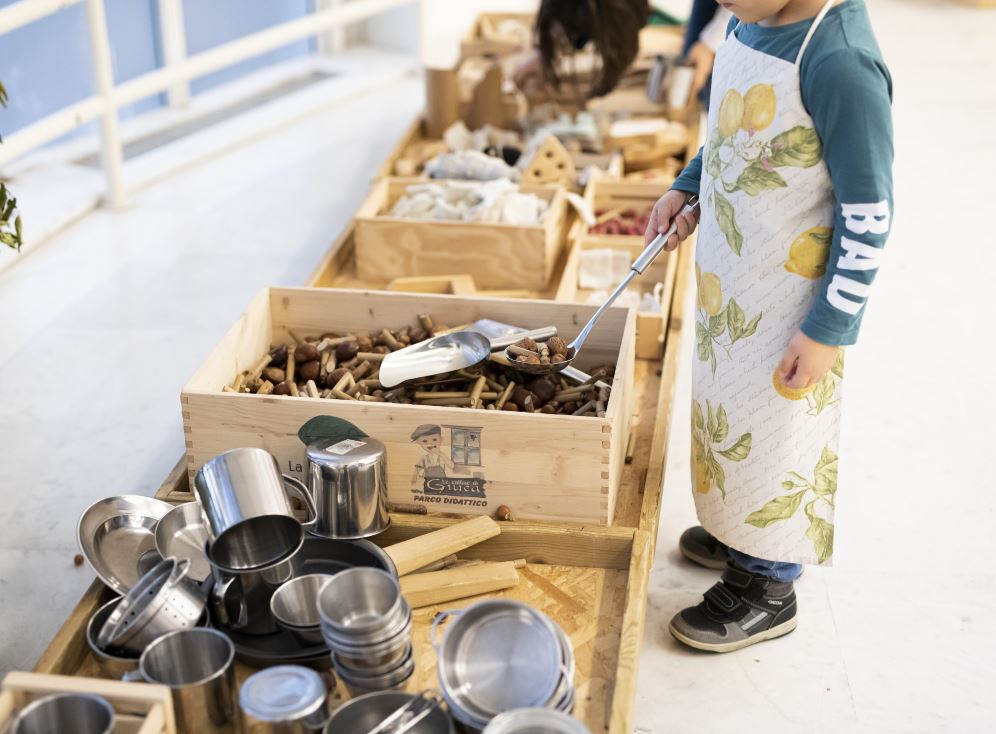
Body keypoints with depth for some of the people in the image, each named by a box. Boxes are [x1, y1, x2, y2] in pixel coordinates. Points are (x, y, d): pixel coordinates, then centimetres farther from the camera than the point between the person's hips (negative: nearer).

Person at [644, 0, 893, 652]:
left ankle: (768, 587, 28)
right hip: (728, 278, 8)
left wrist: (828, 331, -19)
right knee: (729, 408, 23)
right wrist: (688, 189, 4)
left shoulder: (839, 62, -28)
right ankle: (738, 531, 46)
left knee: (773, 425, 7)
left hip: (788, 298, -8)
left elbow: (869, 216, -22)